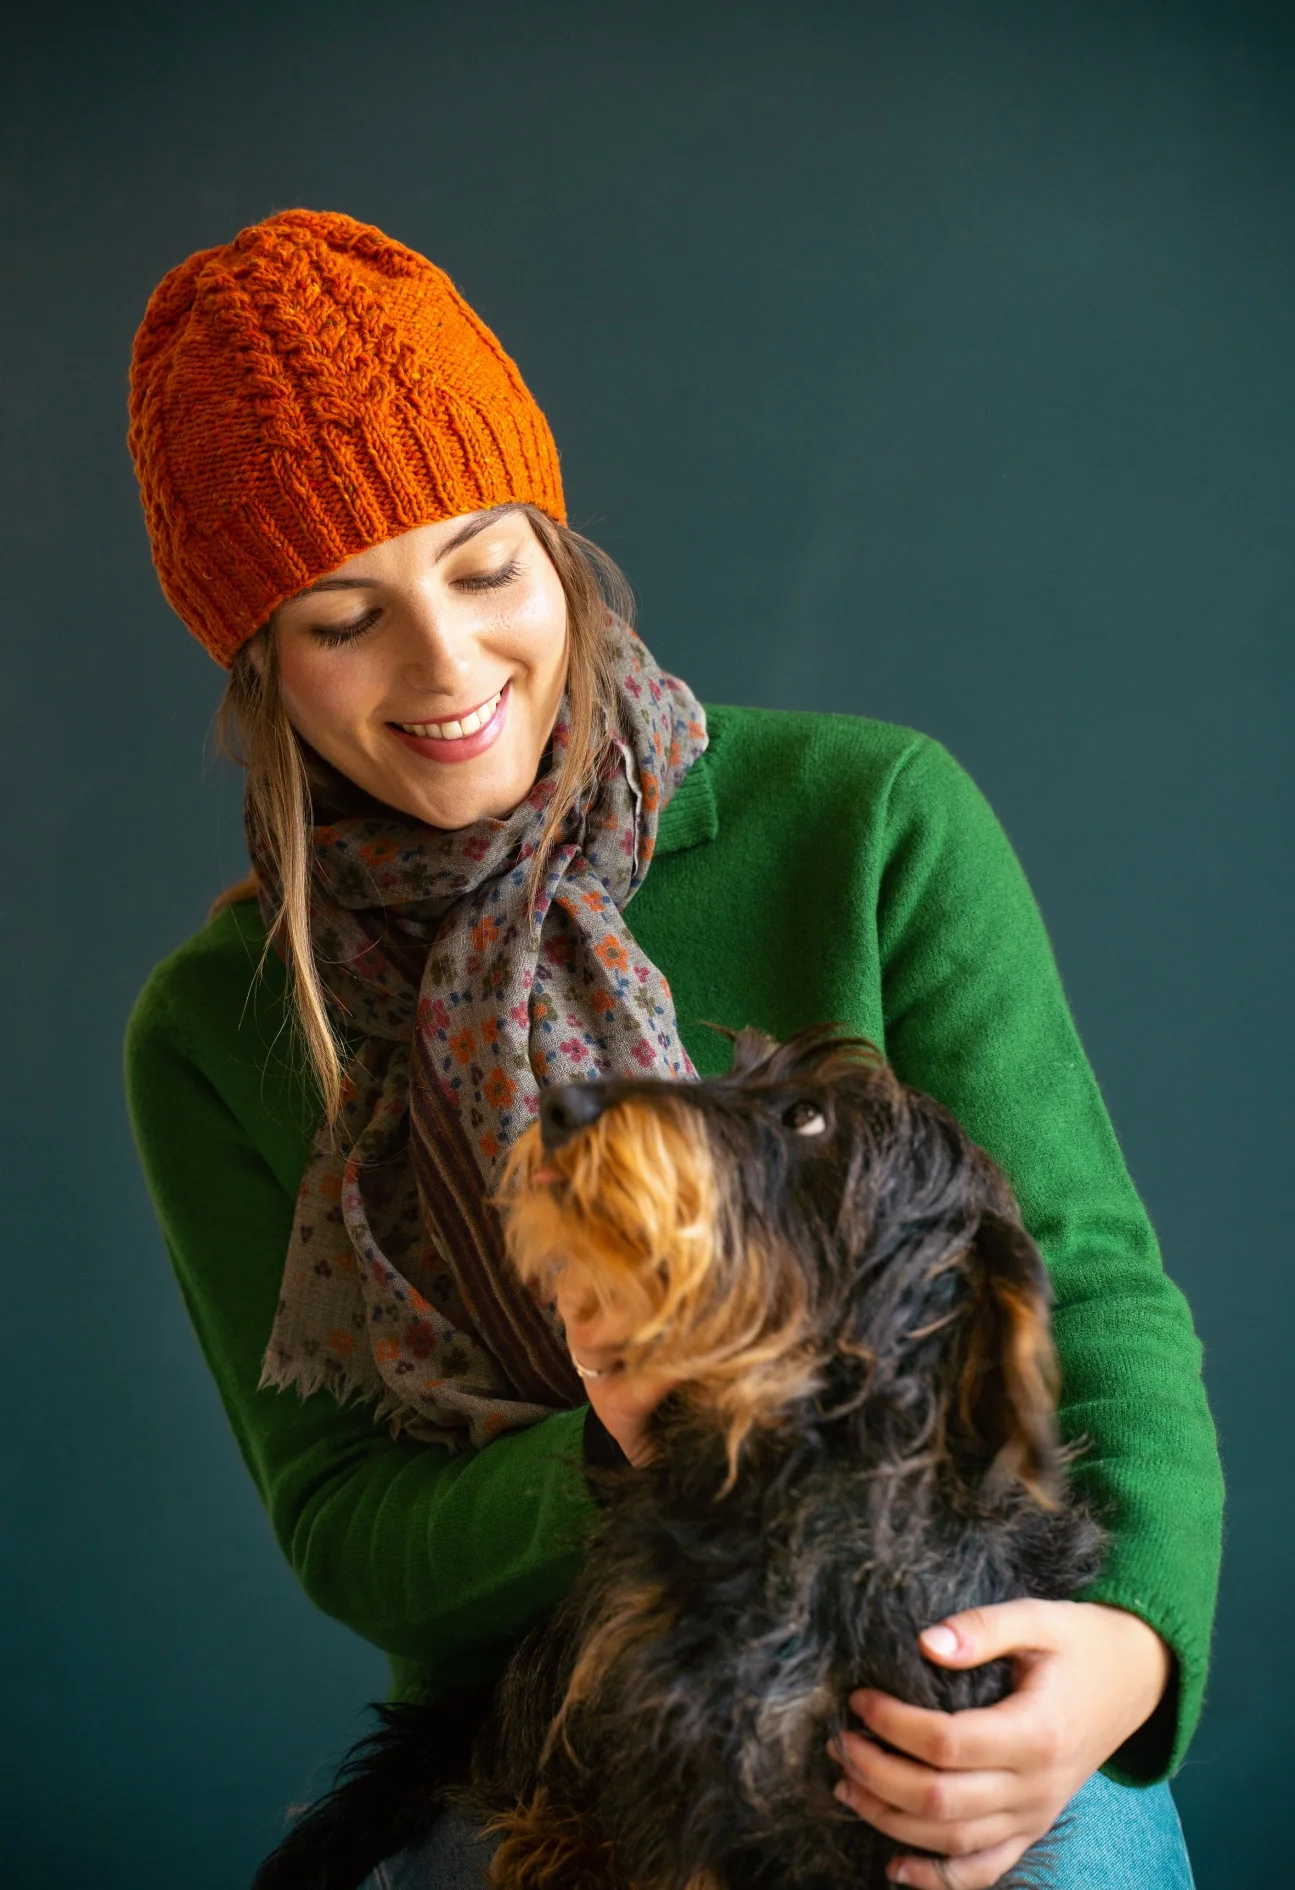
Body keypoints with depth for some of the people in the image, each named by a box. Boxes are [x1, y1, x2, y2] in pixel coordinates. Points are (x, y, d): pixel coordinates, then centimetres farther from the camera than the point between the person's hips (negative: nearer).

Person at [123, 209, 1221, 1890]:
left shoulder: (878, 823, -8)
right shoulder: (219, 1033, -2)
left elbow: (1088, 1283, -10)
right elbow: (338, 1528, -3)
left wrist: (1133, 1636, -30)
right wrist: (610, 1465, -25)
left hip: (959, 1705, -1)